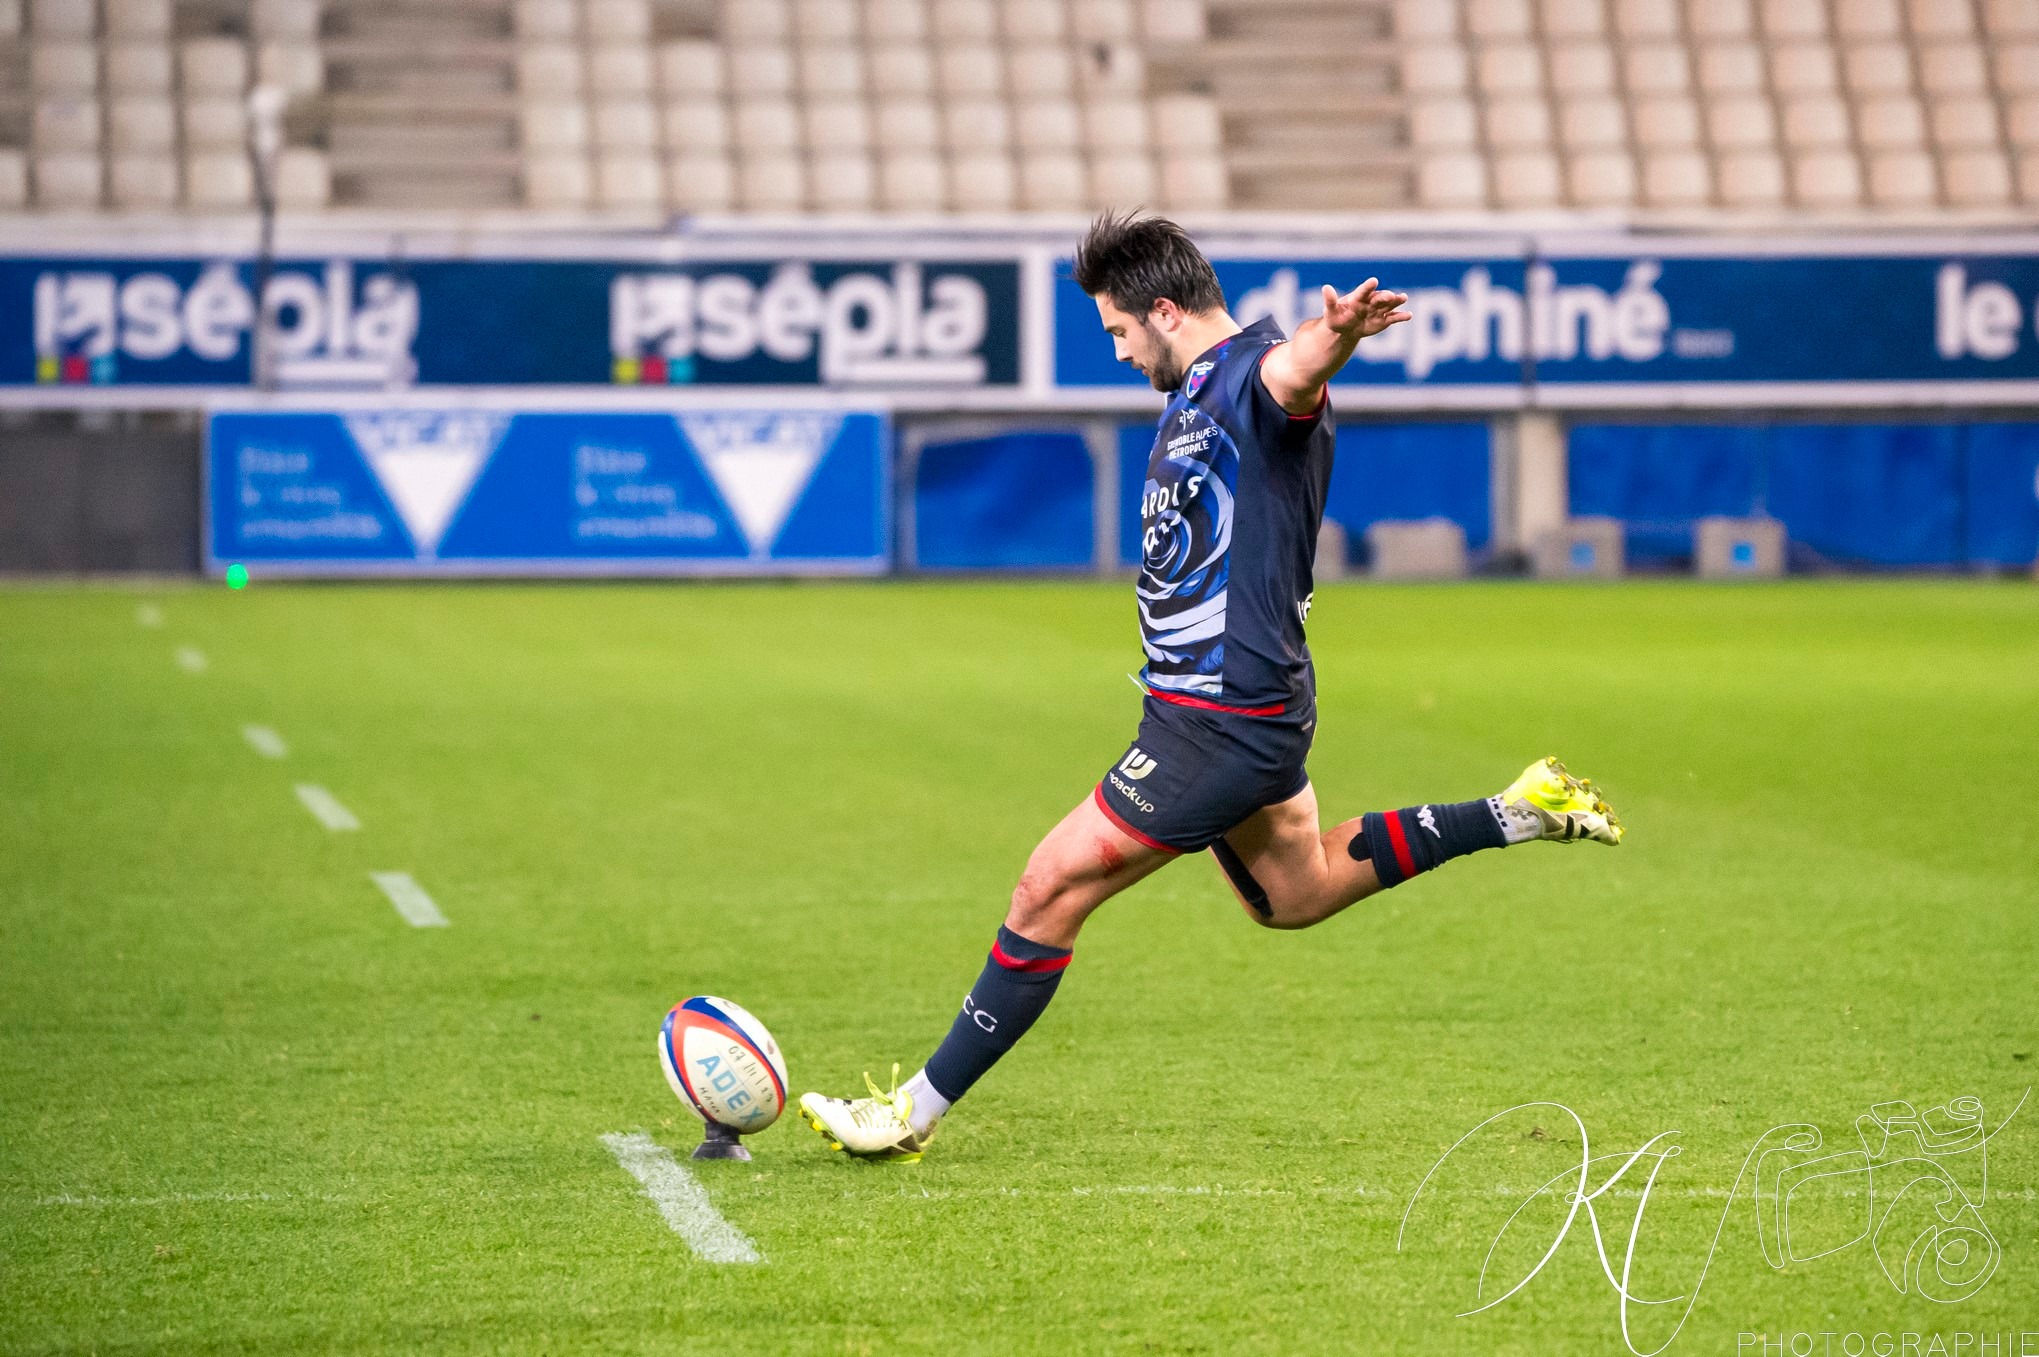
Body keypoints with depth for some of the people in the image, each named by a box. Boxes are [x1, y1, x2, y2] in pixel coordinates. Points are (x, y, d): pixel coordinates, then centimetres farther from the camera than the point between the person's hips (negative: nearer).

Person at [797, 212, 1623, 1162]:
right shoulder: (1195, 392, 11)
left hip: (1225, 722, -11)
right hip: (1239, 708, 11)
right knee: (1293, 895, 27)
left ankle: (916, 1113, 1)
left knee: (1049, 891, -7)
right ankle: (1517, 813, 30)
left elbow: (1294, 371, -47)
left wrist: (1336, 332, -68)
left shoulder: (1254, 378, -21)